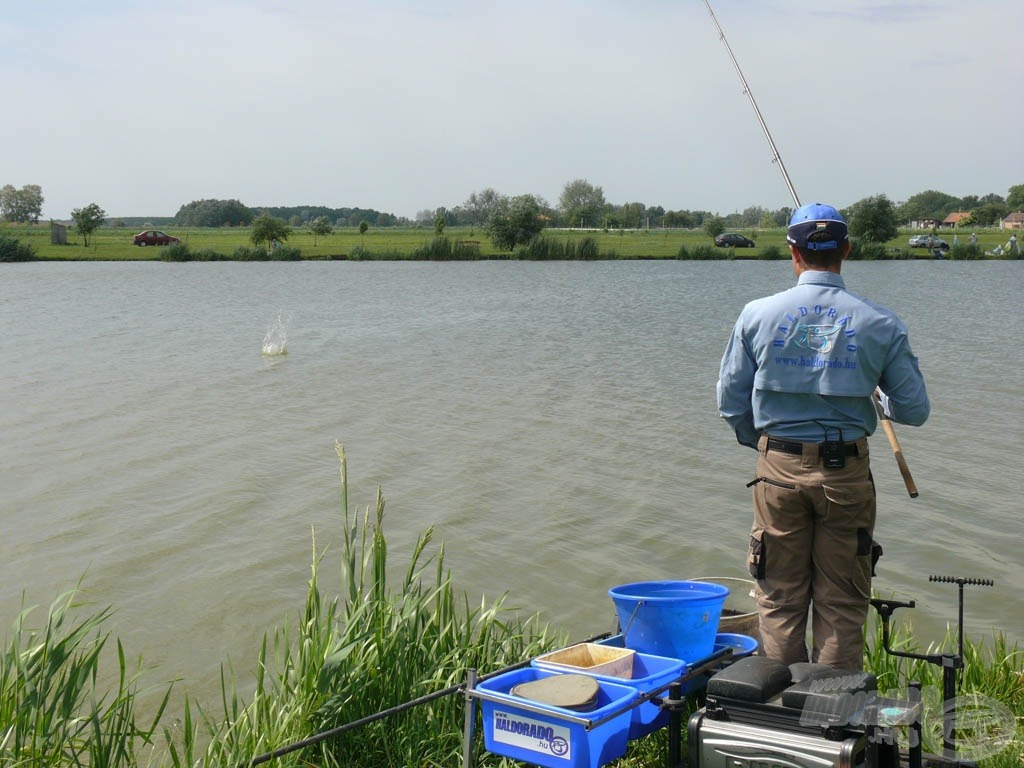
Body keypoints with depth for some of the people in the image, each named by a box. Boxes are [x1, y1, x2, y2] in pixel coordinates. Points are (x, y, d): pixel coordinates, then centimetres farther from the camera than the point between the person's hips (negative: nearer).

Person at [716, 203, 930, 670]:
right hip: (847, 472, 0)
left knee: (779, 600, 12)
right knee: (841, 604, 11)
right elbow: (914, 410, -1)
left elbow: (730, 403, 1)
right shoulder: (880, 324, -5)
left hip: (779, 469, 1)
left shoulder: (758, 315, -4)